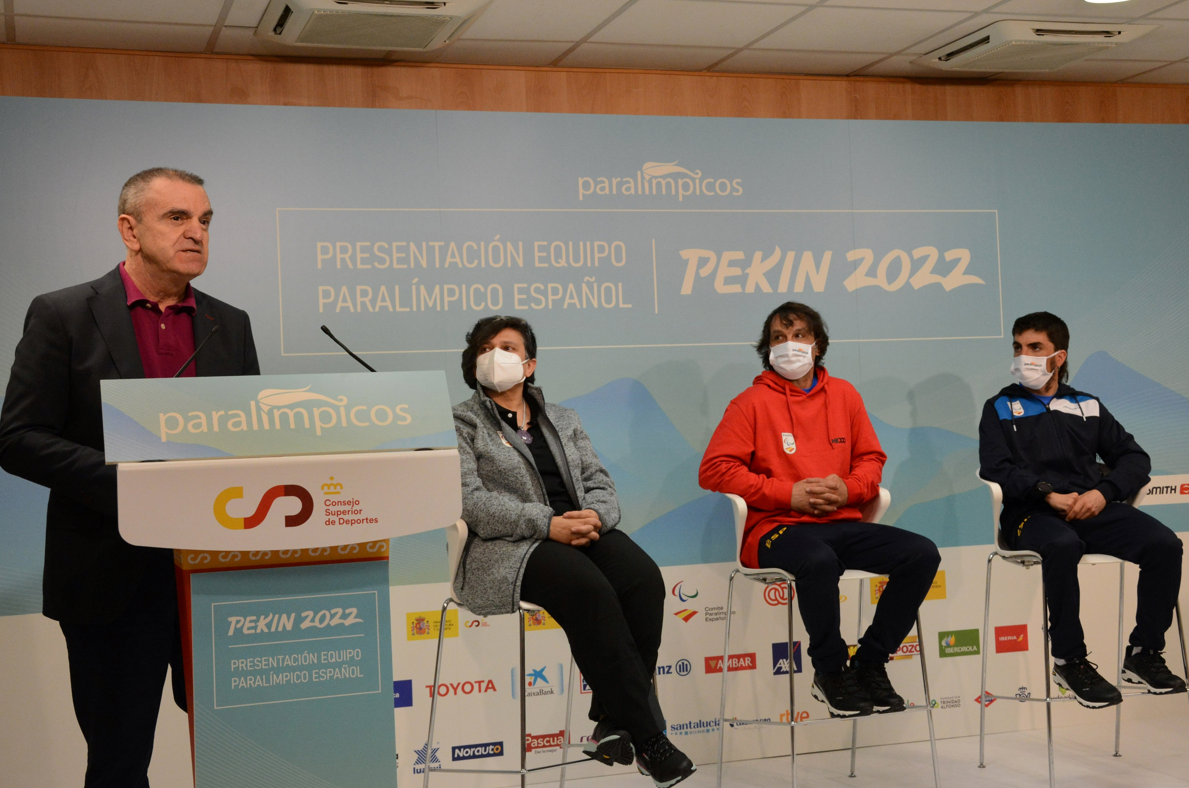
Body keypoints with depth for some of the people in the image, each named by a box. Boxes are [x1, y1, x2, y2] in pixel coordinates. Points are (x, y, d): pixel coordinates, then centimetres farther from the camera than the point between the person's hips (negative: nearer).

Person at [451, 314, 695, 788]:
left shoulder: (562, 420, 25)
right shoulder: (461, 422, 9)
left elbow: (599, 481, 17)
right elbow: (469, 500, -6)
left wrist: (595, 514, -9)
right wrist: (548, 523, -17)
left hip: (582, 531, 5)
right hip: (507, 546, -5)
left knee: (643, 578, -27)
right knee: (589, 588, -34)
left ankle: (612, 723, -20)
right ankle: (646, 736, -28)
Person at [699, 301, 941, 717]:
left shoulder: (843, 394, 16)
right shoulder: (753, 402, 2)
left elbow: (871, 458, 21)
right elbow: (713, 469, -5)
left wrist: (848, 488, -4)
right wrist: (788, 494, -11)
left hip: (841, 523, 5)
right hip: (775, 527, -5)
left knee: (922, 554, -14)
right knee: (819, 561, -38)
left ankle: (869, 663, -2)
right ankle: (830, 672, -14)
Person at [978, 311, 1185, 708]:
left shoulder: (1087, 406, 22)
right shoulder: (1000, 408, 13)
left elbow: (1134, 457, 15)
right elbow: (994, 468, -1)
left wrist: (1104, 492, -6)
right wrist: (1048, 494, -16)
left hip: (1091, 508, 4)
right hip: (1031, 513, -3)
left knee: (1164, 543, -22)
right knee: (1063, 546, -38)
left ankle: (1144, 653, -9)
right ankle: (1069, 660, -24)